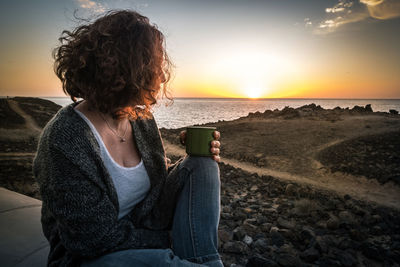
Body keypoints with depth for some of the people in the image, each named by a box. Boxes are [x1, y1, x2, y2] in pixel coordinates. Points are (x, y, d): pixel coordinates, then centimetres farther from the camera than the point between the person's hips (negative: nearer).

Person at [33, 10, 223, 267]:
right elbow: (101, 238, -21)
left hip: (145, 229, 7)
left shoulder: (141, 117, -3)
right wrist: (171, 240, -14)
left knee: (201, 165, -9)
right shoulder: (64, 140, -24)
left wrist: (198, 157, -9)